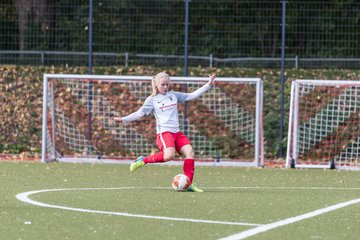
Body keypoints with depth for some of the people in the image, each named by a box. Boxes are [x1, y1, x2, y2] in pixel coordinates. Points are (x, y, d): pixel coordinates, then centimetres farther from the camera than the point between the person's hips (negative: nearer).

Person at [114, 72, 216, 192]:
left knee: (190, 152, -14)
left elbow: (192, 95, 16)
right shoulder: (152, 99, 4)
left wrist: (208, 84, 11)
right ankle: (144, 160, -10)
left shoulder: (174, 95, 16)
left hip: (177, 132, 6)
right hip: (163, 132, -6)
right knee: (169, 154, -32)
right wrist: (124, 119, -15)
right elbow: (140, 113, -2)